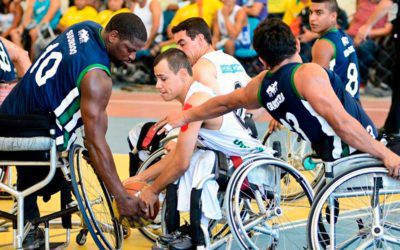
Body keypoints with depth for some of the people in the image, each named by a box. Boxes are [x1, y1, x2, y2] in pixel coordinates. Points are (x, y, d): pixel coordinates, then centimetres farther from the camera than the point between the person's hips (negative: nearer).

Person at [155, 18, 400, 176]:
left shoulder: (262, 85, 5)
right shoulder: (308, 73, -19)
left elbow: (225, 103, 23)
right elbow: (342, 123, -27)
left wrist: (185, 116, 40)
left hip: (336, 158, 8)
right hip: (358, 154, -8)